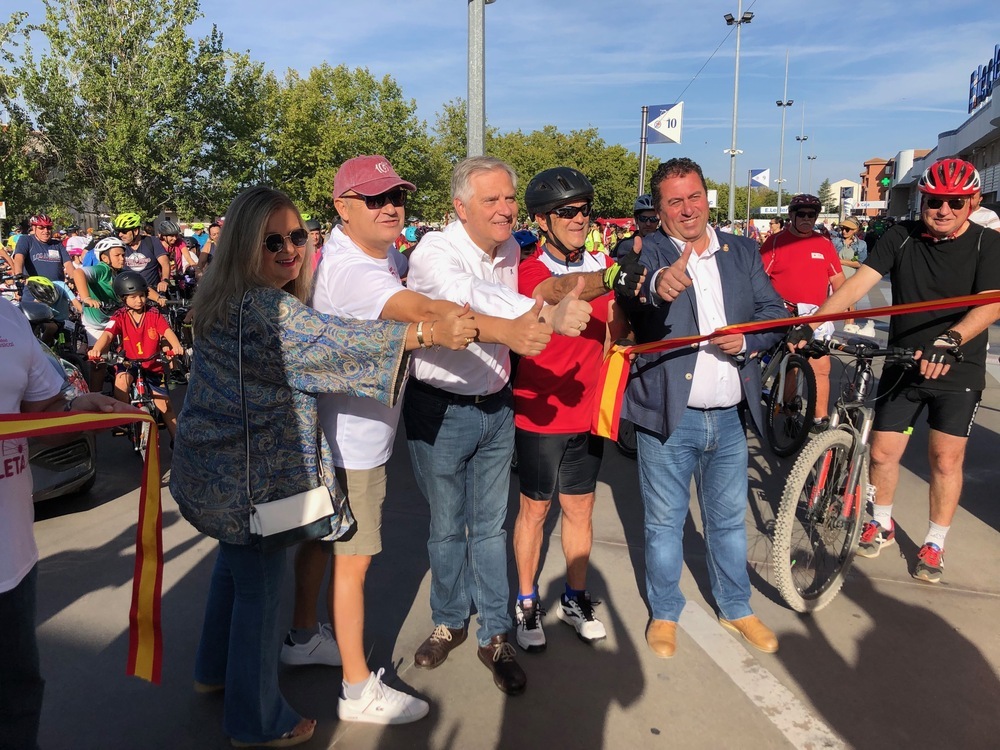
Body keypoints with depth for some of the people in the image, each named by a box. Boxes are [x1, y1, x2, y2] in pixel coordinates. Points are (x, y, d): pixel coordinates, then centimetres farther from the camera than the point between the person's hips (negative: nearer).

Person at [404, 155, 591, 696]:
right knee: (447, 527, 12)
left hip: (496, 408, 5)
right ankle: (449, 622, 34)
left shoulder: (511, 252, 4)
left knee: (490, 526, 12)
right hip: (440, 411, -4)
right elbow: (470, 297, -40)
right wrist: (548, 313, -51)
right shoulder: (434, 252, -18)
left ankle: (495, 635, 26)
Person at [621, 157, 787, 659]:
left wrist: (747, 339, -13)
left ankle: (736, 608, 39)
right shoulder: (645, 253, -8)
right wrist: (658, 285, -54)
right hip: (668, 416, -4)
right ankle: (664, 613, 31)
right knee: (665, 523, 11)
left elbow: (773, 311, 9)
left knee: (729, 520, 19)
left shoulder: (742, 252, 7)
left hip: (730, 416, 4)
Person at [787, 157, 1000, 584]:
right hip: (902, 367, 2)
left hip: (957, 372, -2)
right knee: (883, 451, 5)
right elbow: (860, 282, -13)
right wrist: (810, 323, -27)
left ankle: (934, 544, 22)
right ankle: (881, 524, 30)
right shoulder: (901, 237, -2)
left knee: (946, 459, 3)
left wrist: (951, 339, -42)